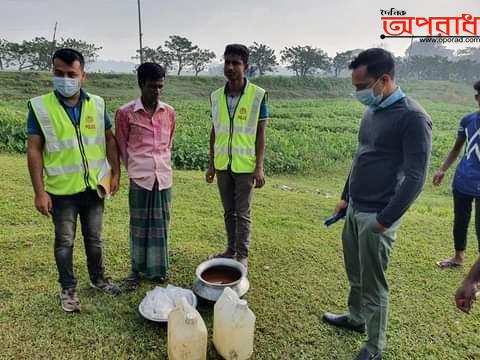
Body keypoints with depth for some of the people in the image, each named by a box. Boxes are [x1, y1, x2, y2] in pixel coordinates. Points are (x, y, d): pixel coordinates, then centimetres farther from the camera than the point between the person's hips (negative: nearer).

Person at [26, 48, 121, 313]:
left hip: (93, 186, 3)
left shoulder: (97, 104, -1)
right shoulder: (40, 106, -9)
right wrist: (39, 191, -12)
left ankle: (97, 278, 38)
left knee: (94, 238, 18)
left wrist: (115, 173, 0)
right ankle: (68, 289, 30)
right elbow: (34, 150, -9)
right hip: (61, 190, -2)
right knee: (64, 242, 12)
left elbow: (109, 140, 6)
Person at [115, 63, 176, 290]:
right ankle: (136, 270, 25)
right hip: (139, 178, -3)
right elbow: (122, 146, 4)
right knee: (138, 226, 8)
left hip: (163, 177, 3)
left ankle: (157, 269, 27)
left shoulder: (169, 112, 4)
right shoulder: (125, 113, -6)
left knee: (160, 225, 11)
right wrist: (133, 168, 8)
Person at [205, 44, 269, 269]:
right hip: (223, 164, 4)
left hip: (245, 165, -4)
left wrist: (259, 168, -11)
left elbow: (260, 134, -7)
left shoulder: (258, 95, -9)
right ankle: (231, 249, 31)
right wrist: (211, 163, 9)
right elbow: (214, 132, 9)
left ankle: (242, 255, 20)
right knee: (228, 211, 15)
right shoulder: (216, 96, 3)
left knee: (243, 213, 5)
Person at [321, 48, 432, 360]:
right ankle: (356, 318, 42)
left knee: (374, 284, 6)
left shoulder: (413, 117, -17)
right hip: (355, 210, 8)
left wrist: (385, 220, -17)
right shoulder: (373, 112, 8)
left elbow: (415, 178, -18)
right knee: (355, 273, 21)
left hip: (377, 217, -7)